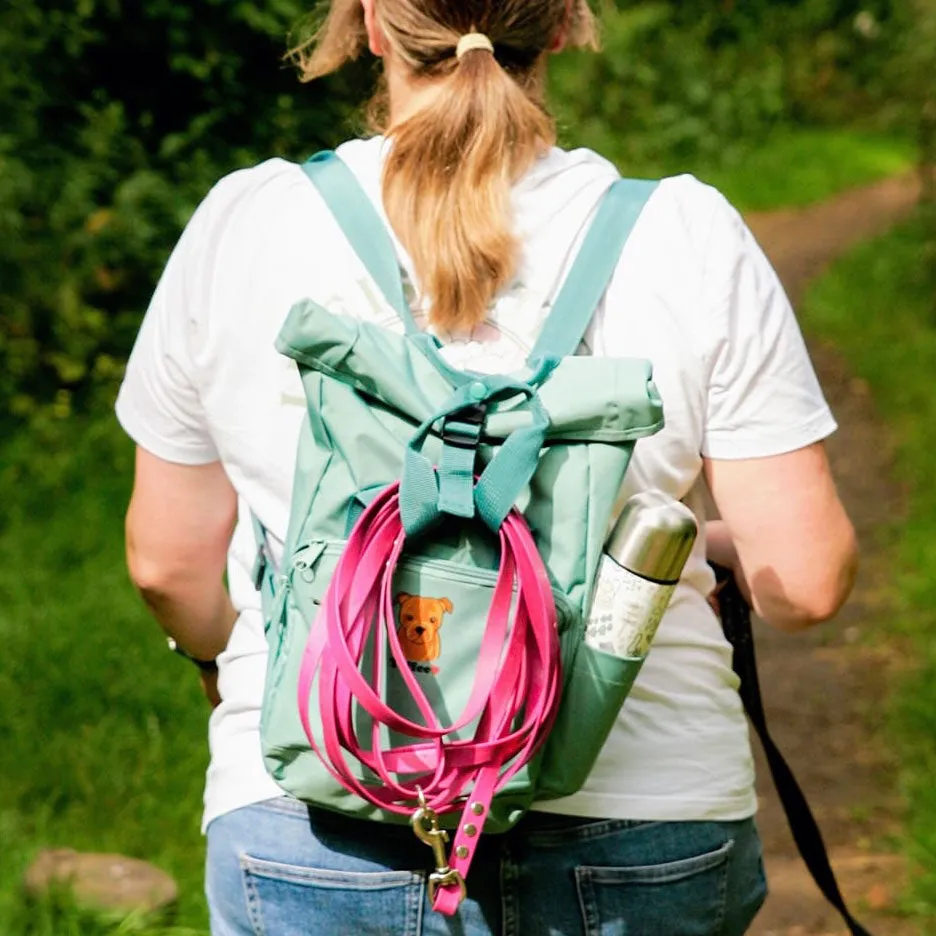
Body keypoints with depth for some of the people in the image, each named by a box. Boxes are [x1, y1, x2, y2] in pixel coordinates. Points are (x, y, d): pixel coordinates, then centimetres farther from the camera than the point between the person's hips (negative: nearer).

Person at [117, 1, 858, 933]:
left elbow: (168, 561, 4)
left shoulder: (239, 225, -5)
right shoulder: (692, 237, -7)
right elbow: (805, 578, -6)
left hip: (320, 843, 0)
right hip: (640, 840, 1)